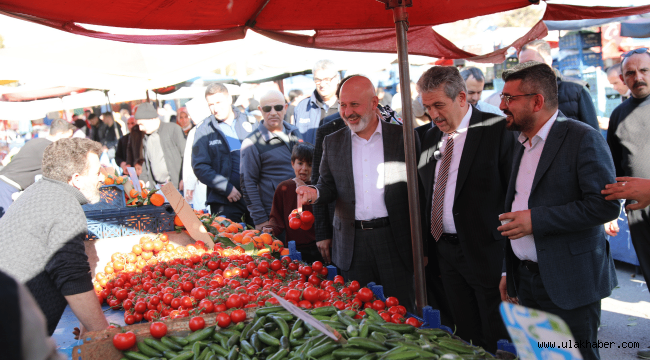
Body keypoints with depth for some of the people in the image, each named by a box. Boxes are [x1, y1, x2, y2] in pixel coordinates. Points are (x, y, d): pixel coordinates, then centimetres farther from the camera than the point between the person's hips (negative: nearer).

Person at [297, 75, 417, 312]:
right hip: (352, 244, 2)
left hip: (394, 238, -2)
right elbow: (328, 186, 11)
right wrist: (314, 193, -13)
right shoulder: (332, 142, 8)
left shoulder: (403, 137, 0)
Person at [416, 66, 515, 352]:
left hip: (487, 251, -5)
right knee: (466, 338, 16)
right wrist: (426, 246, 8)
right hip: (445, 252, 6)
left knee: (500, 340, 7)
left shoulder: (497, 130, -9)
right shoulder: (430, 138, 11)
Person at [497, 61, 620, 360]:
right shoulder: (521, 143, 12)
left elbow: (605, 205, -20)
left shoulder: (583, 138, -12)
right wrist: (508, 271, 15)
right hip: (525, 280, 7)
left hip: (569, 281, -7)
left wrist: (536, 220, -21)